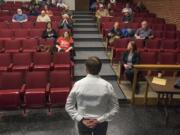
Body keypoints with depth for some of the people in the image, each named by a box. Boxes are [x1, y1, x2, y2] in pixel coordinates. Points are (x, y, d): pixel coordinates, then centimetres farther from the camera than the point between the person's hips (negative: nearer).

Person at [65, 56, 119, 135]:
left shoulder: (78, 84, -17)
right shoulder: (107, 85, -18)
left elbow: (69, 106, -9)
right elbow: (115, 108, -12)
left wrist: (81, 119, -8)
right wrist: (100, 120, -11)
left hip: (83, 122, 0)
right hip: (101, 123, 0)